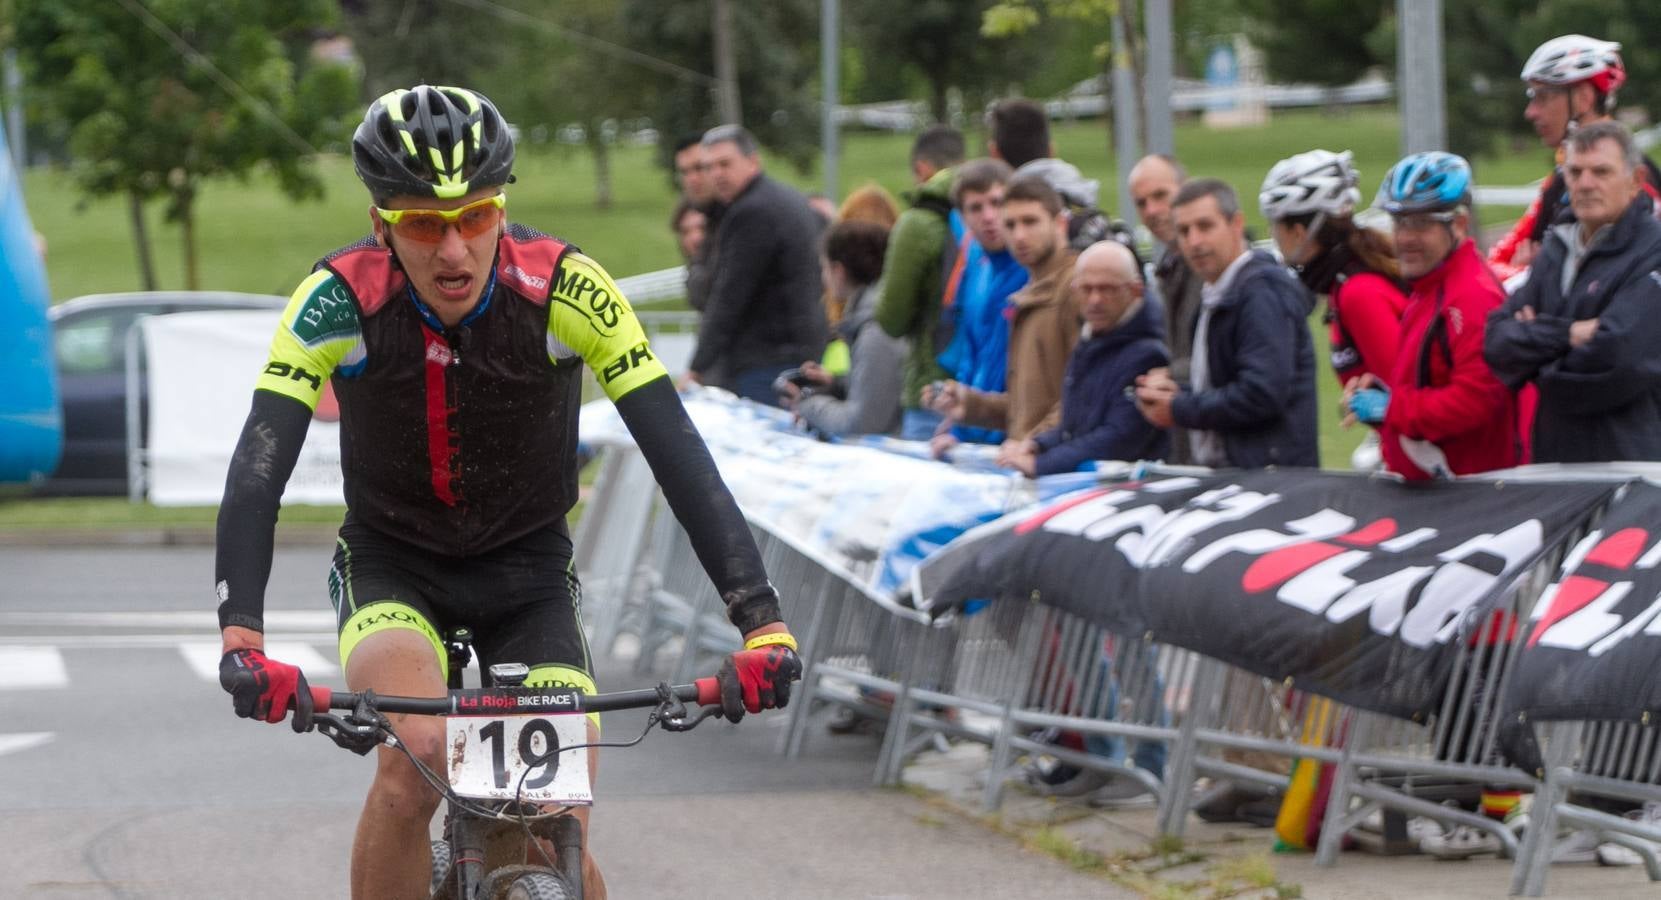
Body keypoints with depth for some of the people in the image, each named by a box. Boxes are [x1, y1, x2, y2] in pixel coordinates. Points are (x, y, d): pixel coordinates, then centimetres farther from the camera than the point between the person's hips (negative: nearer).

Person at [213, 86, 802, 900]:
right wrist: (241, 640, -45)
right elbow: (257, 472, -31)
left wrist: (763, 625, -37)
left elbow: (679, 458, -27)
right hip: (390, 567, -1)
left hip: (528, 571, 1)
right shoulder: (340, 299, -24)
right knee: (415, 757, -30)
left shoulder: (565, 290, -24)